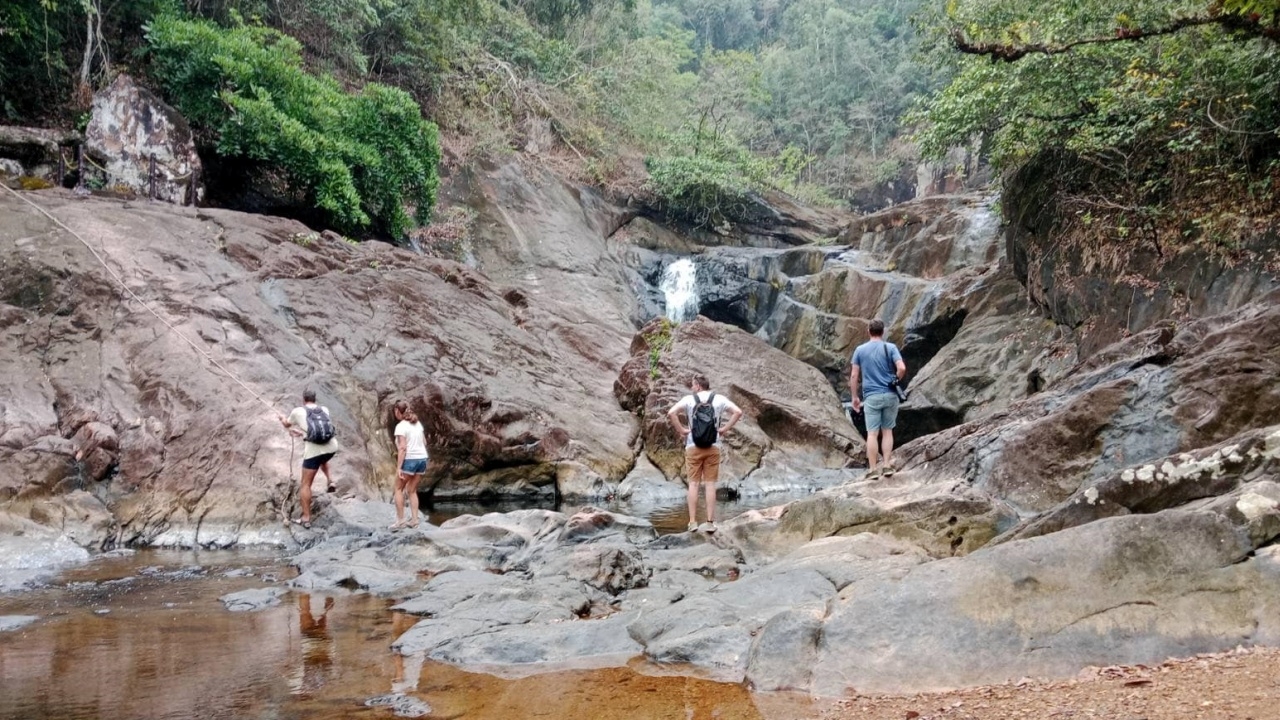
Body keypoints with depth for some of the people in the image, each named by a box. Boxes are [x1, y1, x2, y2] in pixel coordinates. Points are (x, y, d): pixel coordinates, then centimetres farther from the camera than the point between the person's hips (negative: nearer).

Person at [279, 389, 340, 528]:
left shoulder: (298, 411, 5)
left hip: (313, 450, -4)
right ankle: (331, 482, 22)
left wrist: (282, 419, 49)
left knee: (306, 485, 6)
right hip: (331, 447, 4)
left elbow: (287, 425, 25)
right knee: (323, 460, 42)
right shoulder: (324, 410, 16)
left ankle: (306, 519, 5)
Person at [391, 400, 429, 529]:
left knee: (399, 489, 7)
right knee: (412, 491, 14)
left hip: (409, 459, -7)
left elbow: (402, 447, -17)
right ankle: (414, 519, 9)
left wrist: (399, 467, -17)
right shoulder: (417, 423, 11)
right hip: (422, 459, 7)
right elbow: (424, 442, 13)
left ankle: (400, 520, 4)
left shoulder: (401, 426, -11)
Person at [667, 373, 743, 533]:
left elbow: (671, 413, -14)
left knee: (693, 484, 5)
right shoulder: (719, 399, 4)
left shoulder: (689, 399, 0)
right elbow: (738, 412, -6)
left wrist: (681, 430, -4)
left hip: (693, 446, -1)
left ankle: (692, 522, 3)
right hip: (713, 447, 1)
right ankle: (710, 522, 2)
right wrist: (724, 429, 0)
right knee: (710, 484, 4)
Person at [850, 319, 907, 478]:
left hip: (871, 396, -1)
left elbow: (853, 376, 2)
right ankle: (887, 465, 8)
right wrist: (896, 380, 8)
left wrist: (855, 397, 10)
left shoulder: (860, 350, 3)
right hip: (890, 395, 1)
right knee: (887, 431, 12)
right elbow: (902, 368, -13)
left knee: (872, 433, 1)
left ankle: (873, 469, 1)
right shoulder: (890, 347, 0)